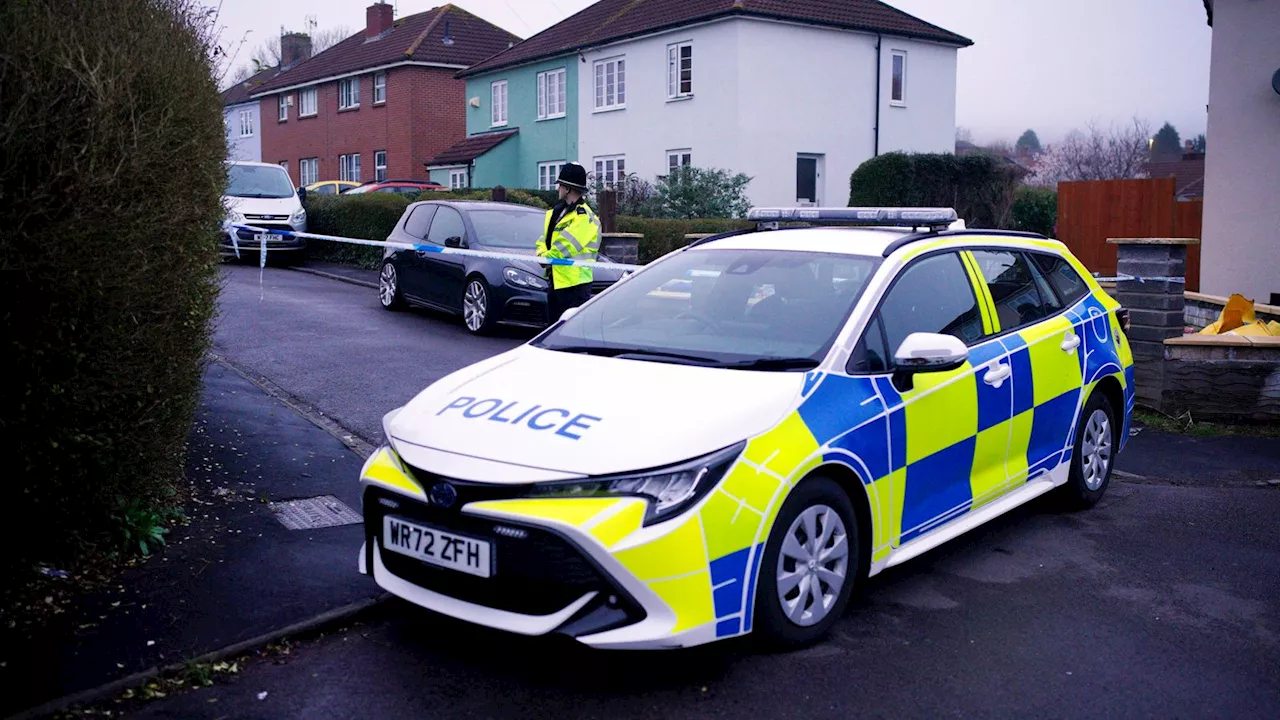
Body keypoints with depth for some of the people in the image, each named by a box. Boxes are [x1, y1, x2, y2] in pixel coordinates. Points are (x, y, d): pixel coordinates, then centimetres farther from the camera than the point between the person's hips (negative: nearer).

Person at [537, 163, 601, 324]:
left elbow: (566, 245, -21)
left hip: (574, 282, -10)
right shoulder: (557, 212, 17)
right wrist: (542, 252, -2)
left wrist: (546, 257, -8)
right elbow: (545, 238, 20)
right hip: (556, 280, 10)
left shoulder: (583, 216, -13)